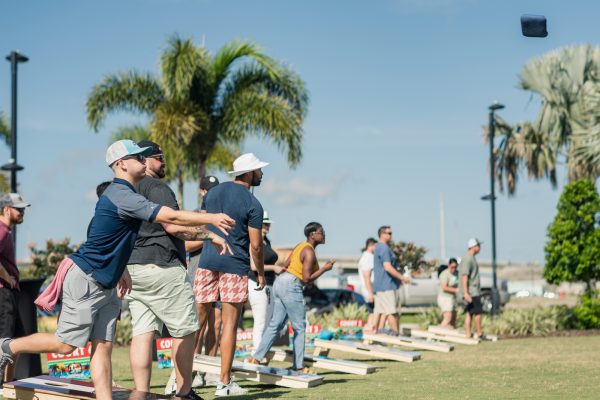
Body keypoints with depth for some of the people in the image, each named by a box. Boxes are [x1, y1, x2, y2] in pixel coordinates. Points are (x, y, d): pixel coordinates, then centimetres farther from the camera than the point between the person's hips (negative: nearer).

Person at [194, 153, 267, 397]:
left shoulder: (213, 192, 10)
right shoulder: (253, 204, -7)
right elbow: (256, 245, -8)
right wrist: (261, 273, 4)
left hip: (208, 261, 5)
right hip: (235, 266, -5)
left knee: (198, 320, 7)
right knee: (230, 324, 0)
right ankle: (225, 383, 4)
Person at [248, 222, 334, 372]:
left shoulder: (300, 246, 14)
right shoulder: (309, 252, -13)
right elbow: (307, 279, -17)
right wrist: (325, 268, -9)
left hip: (280, 281, 9)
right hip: (291, 287, -9)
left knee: (275, 324, 11)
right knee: (300, 327, 0)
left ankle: (257, 357, 7)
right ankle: (298, 366, 4)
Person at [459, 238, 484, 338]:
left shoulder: (471, 259, 17)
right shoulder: (467, 259, -15)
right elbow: (464, 276, -20)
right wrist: (465, 293, -25)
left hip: (473, 291, 9)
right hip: (471, 292, -9)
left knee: (469, 313, 6)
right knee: (477, 312, -4)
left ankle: (468, 335, 4)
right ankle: (479, 334, 3)